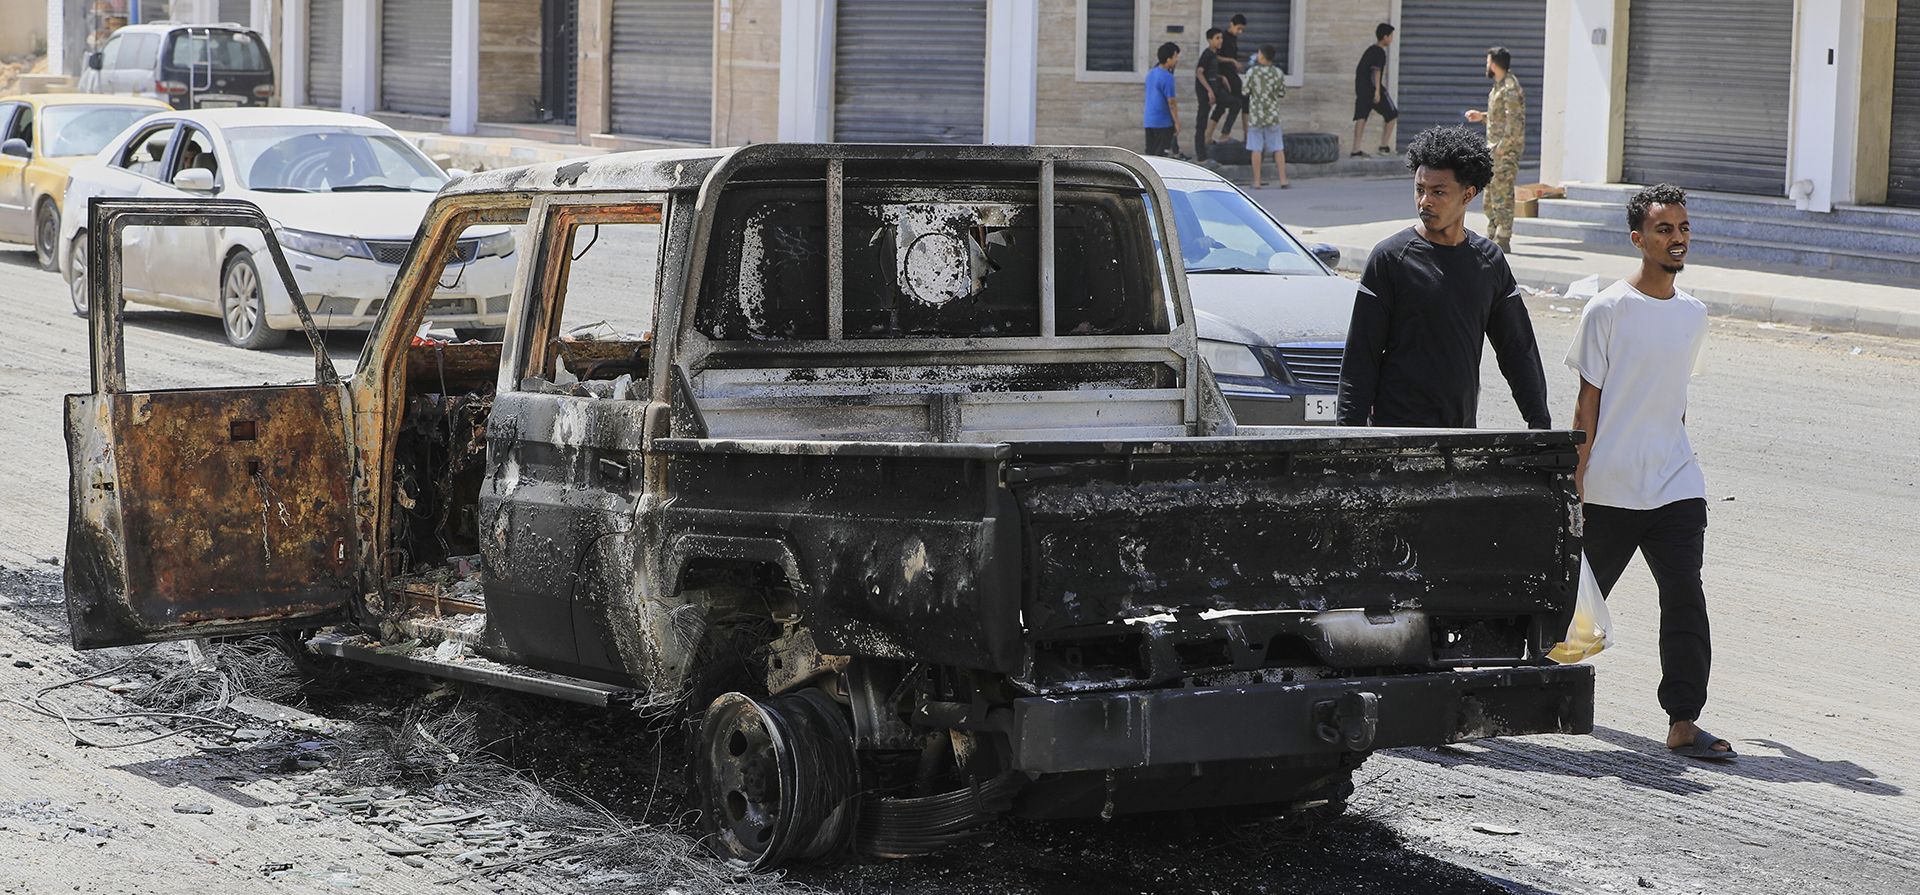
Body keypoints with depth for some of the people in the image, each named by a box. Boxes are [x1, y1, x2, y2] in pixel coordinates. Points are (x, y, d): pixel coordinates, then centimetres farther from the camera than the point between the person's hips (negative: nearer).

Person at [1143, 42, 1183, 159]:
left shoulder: (1151, 74, 9)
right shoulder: (1167, 77, -17)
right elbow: (1171, 102, -16)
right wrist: (1177, 122, -10)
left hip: (1149, 122, 8)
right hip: (1163, 122, -8)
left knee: (1150, 151, 10)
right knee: (1160, 153, -3)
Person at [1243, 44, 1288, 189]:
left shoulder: (1252, 72, -11)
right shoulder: (1279, 73, -3)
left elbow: (1246, 92, -5)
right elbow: (1282, 94, 2)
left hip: (1256, 114, -2)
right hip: (1273, 114, 2)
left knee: (1256, 148, 3)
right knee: (1278, 148, 7)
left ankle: (1257, 181, 2)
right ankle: (1283, 180, 5)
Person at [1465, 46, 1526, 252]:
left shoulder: (1510, 89, -16)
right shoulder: (1499, 86, 15)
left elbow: (1515, 123, -21)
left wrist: (1502, 147, -22)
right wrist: (1482, 117, 19)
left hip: (1506, 150, -10)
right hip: (1494, 149, 10)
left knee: (1502, 195, -10)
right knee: (1491, 195, 12)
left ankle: (1503, 240, -9)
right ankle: (1492, 237, 17)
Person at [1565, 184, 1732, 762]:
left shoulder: (1693, 315, 10)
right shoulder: (1607, 311, -6)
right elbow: (1588, 403, -6)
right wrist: (1574, 481, -9)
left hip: (1677, 488, 4)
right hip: (1609, 490, -4)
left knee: (1685, 597, -8)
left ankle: (1683, 721, -6)